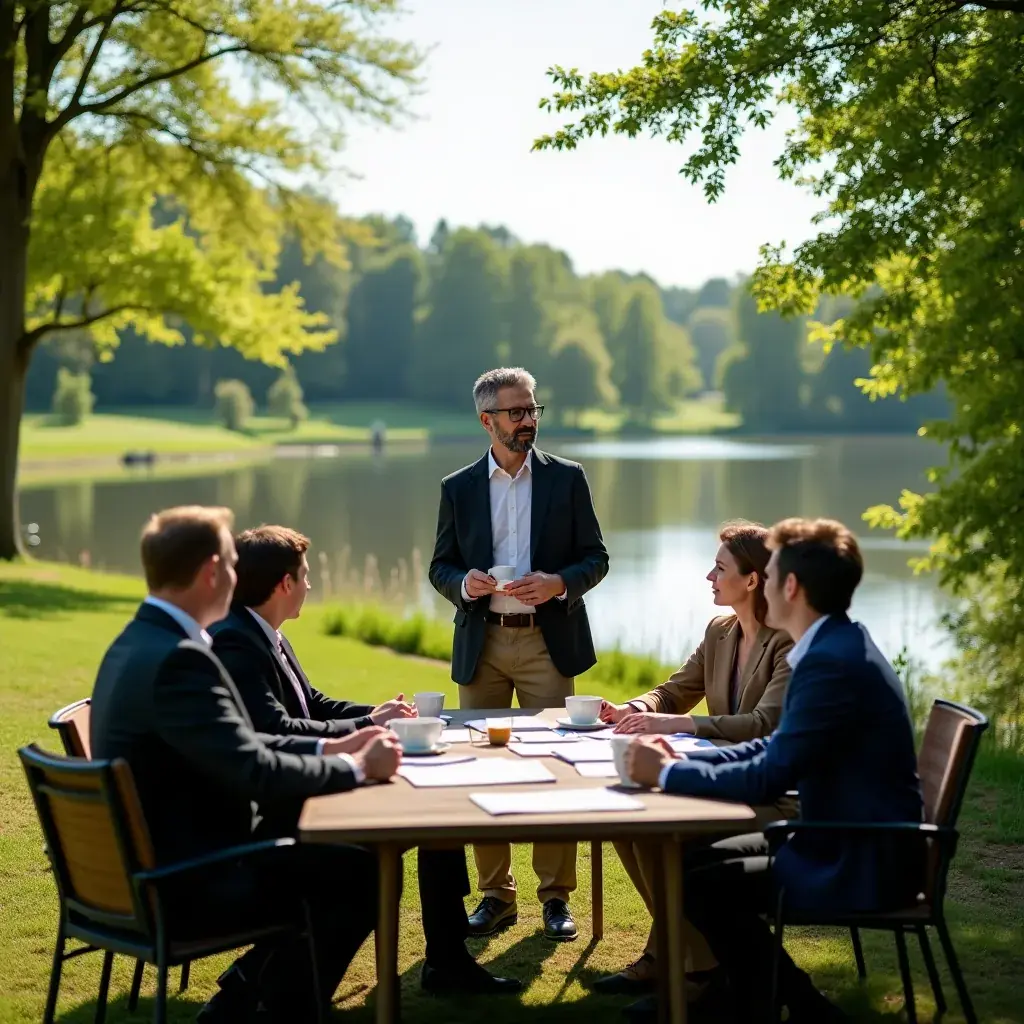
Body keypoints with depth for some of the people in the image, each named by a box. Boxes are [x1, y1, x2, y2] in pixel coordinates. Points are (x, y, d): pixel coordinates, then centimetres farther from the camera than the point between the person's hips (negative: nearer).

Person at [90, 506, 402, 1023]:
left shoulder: (140, 642, 7)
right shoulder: (178, 659, -25)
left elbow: (235, 746, 13)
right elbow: (254, 772, -27)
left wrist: (329, 747, 7)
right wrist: (355, 768, -12)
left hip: (147, 868, 10)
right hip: (184, 885, -10)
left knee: (324, 858, 19)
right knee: (364, 872, -3)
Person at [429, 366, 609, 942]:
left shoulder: (566, 479, 4)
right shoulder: (459, 489, 7)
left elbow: (596, 557, 4)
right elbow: (440, 566, 10)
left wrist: (559, 583, -15)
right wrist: (464, 583, -12)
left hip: (548, 640, -2)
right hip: (482, 643, 2)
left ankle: (557, 897, 6)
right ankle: (496, 897, 14)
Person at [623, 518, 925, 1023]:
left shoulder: (832, 663, -24)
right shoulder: (837, 646, 9)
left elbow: (767, 779, -25)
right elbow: (775, 749, 13)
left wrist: (667, 773, -13)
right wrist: (681, 761, 1)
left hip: (862, 867, -10)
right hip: (846, 843, 10)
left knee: (703, 884, -11)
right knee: (701, 858, 9)